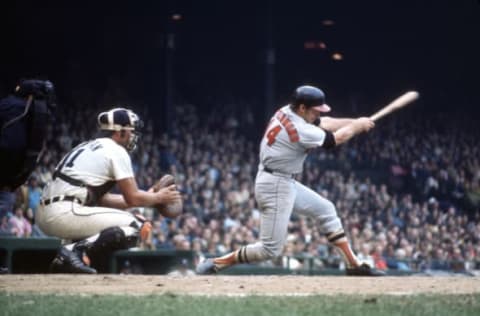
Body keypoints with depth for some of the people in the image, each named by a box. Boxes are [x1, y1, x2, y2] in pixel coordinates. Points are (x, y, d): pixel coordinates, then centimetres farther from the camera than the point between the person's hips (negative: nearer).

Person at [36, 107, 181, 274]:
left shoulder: (88, 148, 27)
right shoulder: (116, 151, 0)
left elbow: (101, 198, 29)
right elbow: (132, 198, -2)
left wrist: (147, 196, 30)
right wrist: (158, 197, 17)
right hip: (66, 213, -9)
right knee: (137, 226, -6)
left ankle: (65, 259, 6)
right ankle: (77, 251, -21)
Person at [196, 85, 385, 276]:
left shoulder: (286, 112, 0)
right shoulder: (298, 130, -25)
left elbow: (324, 123, 11)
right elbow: (337, 138, -12)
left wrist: (355, 123, 2)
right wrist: (358, 125, 5)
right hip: (274, 186, -11)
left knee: (326, 210, 17)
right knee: (271, 249, -9)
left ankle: (353, 264, 20)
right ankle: (215, 264, -4)